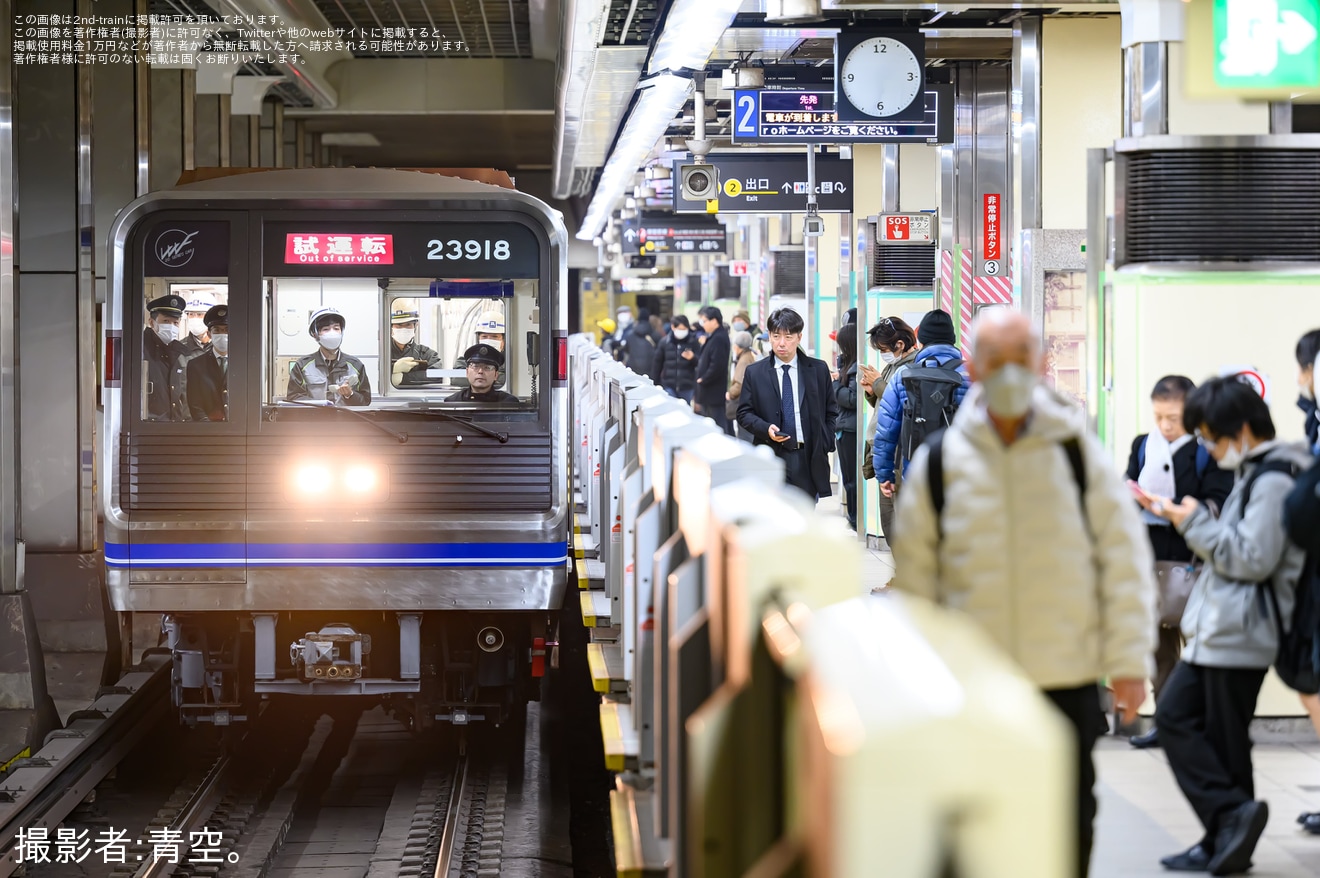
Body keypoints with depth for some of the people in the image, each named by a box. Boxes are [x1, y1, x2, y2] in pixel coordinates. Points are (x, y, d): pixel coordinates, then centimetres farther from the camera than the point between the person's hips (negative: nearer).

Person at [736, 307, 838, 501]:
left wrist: (825, 446, 0)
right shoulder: (754, 372, 4)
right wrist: (766, 428, -13)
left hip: (808, 459, 1)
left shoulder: (819, 369, 6)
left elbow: (831, 412, 12)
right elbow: (744, 413, 6)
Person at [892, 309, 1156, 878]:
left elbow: (1124, 559, 2)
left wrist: (1128, 661, -1)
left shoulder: (1079, 453, 0)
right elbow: (913, 576, 7)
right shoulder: (938, 463, 1)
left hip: (1069, 682, 0)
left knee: (1069, 829, 9)